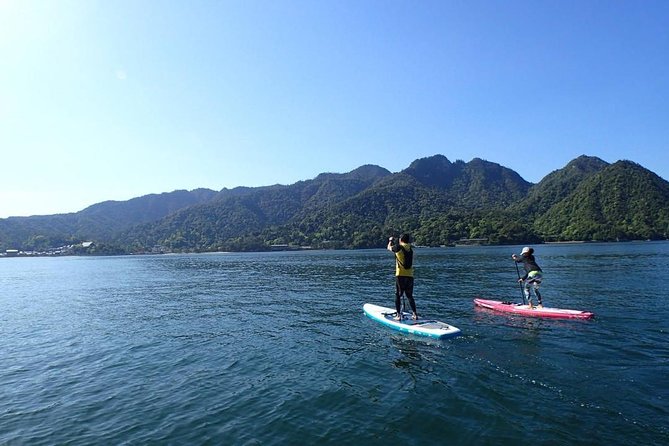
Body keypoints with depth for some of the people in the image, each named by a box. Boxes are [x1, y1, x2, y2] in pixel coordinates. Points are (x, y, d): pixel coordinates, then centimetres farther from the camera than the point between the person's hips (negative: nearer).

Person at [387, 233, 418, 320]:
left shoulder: (399, 247, -7)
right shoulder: (410, 249, 8)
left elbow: (389, 248, 12)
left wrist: (390, 241, 31)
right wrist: (396, 243, 37)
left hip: (400, 275, -5)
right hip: (410, 276, 5)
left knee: (398, 295, 5)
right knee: (410, 296, 16)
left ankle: (398, 315, 2)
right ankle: (414, 314, 15)